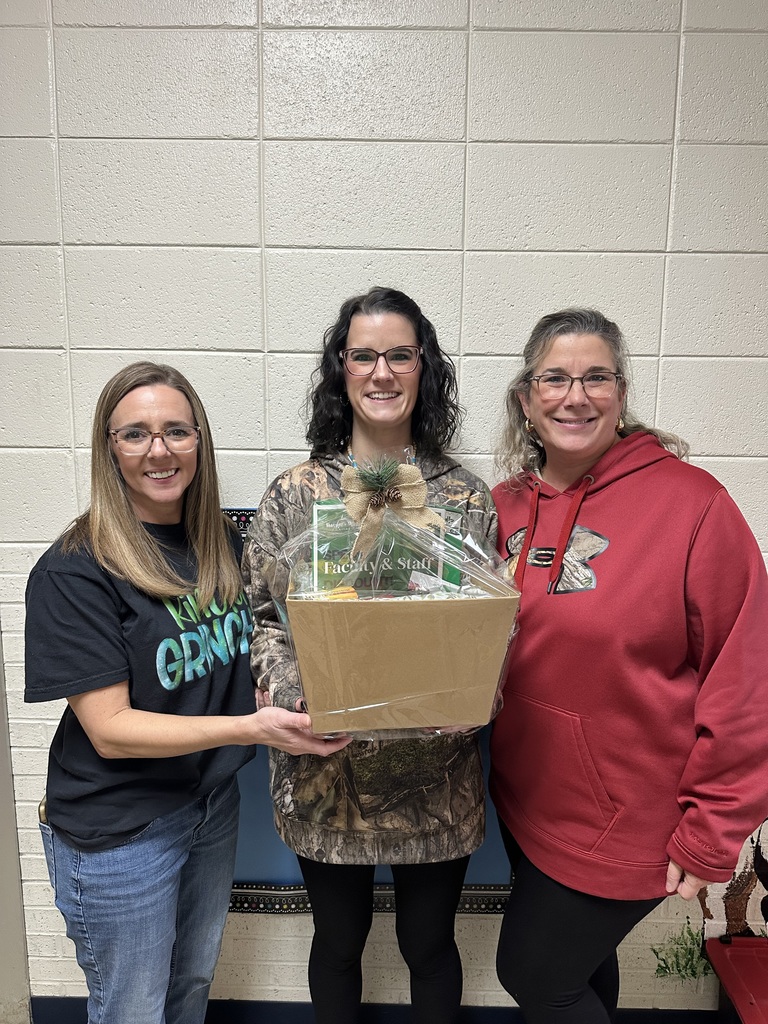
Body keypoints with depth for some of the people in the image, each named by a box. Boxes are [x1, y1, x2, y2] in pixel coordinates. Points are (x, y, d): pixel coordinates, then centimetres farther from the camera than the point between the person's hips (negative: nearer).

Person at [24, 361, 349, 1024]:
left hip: (213, 804, 6)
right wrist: (251, 727, -33)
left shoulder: (224, 544, -1)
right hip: (119, 832, -5)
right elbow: (109, 728, -22)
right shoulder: (74, 571, -20)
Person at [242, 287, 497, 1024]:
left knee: (429, 944, 21)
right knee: (339, 941, 23)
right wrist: (295, 696, -18)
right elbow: (261, 617, -3)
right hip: (325, 775, 0)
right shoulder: (295, 494, -4)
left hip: (436, 777, 1)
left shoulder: (467, 498, -2)